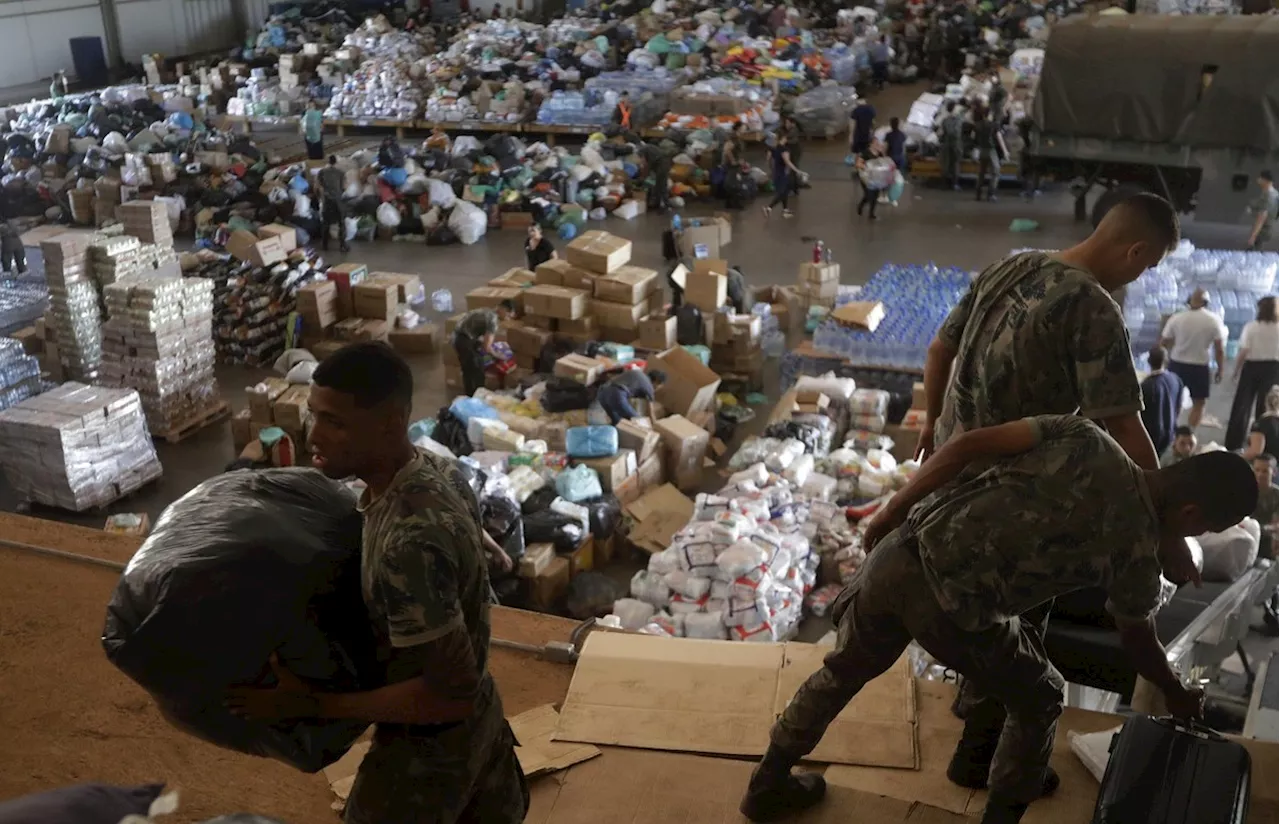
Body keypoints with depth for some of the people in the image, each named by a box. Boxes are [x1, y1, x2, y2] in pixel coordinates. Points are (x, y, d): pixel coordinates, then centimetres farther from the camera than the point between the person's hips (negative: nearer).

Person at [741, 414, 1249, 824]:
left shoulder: (1085, 437, 11)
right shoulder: (1136, 549, 3)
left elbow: (967, 446, 4)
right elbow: (1139, 645, 22)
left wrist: (892, 512, 13)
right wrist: (1177, 695, 43)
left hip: (898, 554, 5)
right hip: (950, 610, -5)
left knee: (844, 669, 29)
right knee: (1039, 702, 24)